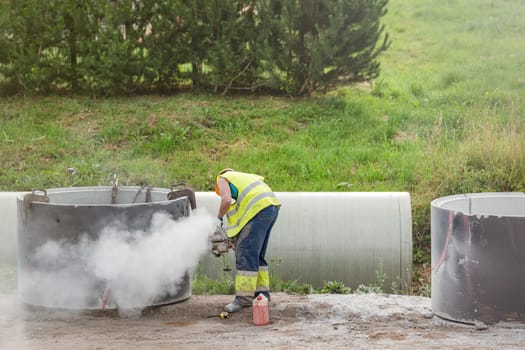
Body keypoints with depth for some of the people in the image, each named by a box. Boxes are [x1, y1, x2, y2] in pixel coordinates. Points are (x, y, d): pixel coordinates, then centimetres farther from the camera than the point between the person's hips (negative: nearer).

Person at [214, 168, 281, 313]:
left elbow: (226, 200, -9)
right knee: (257, 255, 18)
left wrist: (219, 218, 6)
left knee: (246, 255, -8)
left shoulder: (222, 179, 12)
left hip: (259, 209, -9)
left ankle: (244, 298, -10)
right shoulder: (242, 177, 35)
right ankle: (262, 293, 21)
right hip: (272, 208, 9)